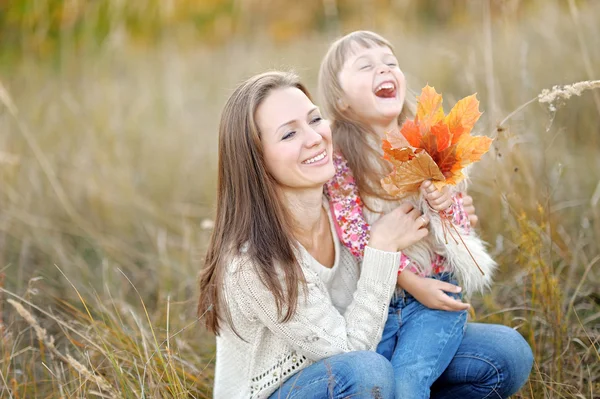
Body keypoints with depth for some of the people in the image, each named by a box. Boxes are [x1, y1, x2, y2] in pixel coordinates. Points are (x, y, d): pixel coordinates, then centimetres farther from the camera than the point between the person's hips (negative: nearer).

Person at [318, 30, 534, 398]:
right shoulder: (339, 163, -6)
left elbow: (462, 230, 5)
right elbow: (357, 240, -10)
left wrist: (447, 204, -16)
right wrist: (411, 281, -16)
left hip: (437, 297, 1)